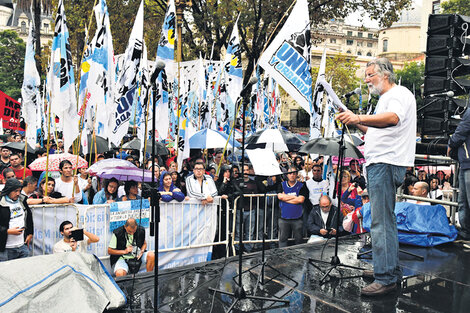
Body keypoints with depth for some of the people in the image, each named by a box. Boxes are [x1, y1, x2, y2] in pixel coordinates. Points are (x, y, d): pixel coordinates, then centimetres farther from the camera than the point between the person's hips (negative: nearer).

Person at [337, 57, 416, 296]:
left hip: (386, 164, -11)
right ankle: (392, 270, 25)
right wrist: (356, 123, 15)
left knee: (381, 222, -12)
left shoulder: (399, 93, -5)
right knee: (385, 220, 15)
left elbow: (393, 118, -27)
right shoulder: (385, 99, 26)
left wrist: (359, 118, -39)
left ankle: (385, 278, -7)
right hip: (378, 164, 11)